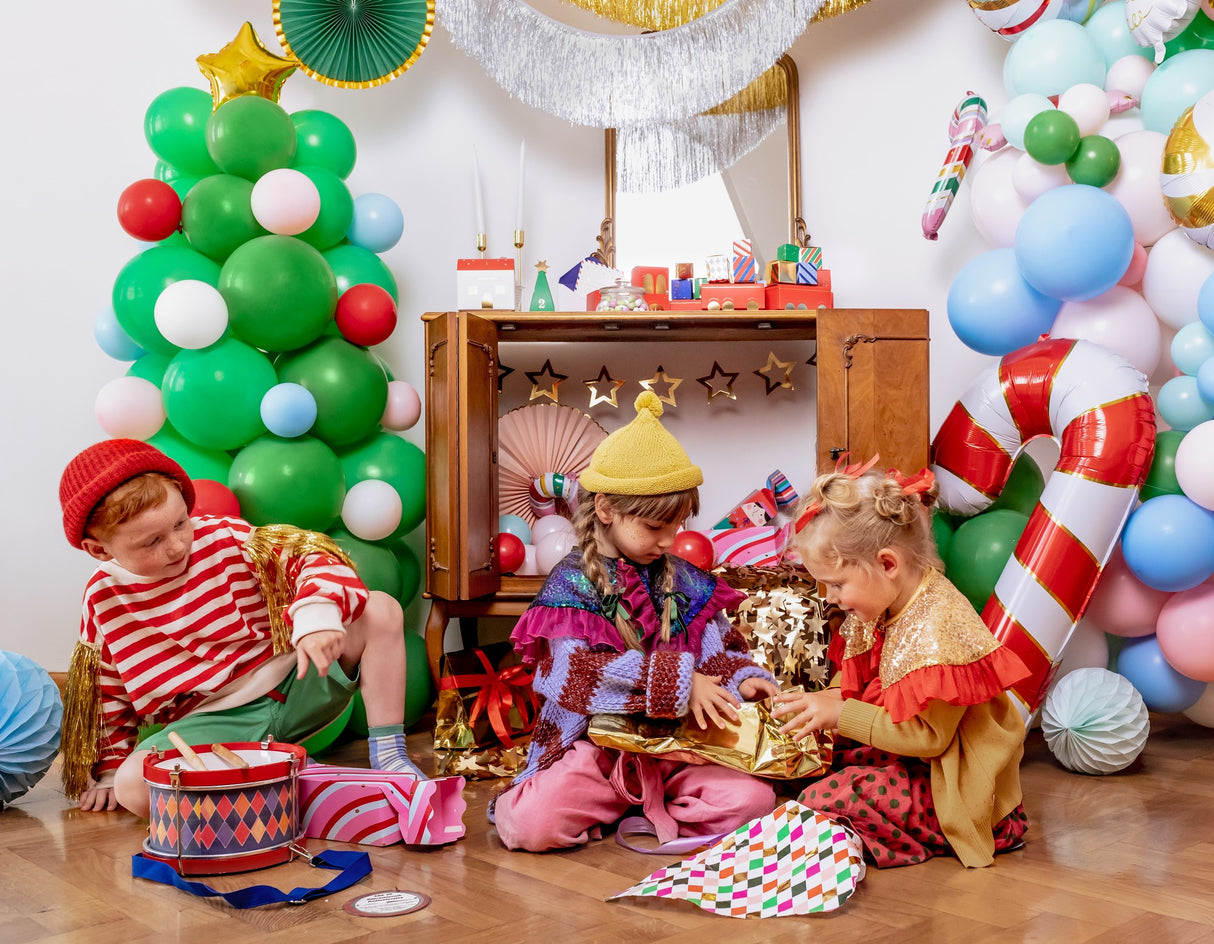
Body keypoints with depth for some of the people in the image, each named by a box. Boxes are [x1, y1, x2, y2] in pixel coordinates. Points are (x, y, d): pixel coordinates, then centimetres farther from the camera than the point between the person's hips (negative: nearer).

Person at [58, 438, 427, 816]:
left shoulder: (224, 538, -8)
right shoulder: (103, 599, -4)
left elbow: (311, 555, -14)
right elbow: (106, 692, 8)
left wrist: (316, 615, -34)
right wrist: (110, 769, 8)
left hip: (293, 686, 1)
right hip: (213, 722, -1)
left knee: (380, 610, -16)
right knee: (133, 786, -31)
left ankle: (388, 754, -10)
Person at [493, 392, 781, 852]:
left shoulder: (685, 580, 11)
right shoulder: (571, 583, -6)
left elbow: (716, 650, 16)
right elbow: (576, 673, -19)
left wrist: (741, 678, -9)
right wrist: (678, 682, -24)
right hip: (595, 745, -4)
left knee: (752, 798, -21)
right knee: (528, 824, -26)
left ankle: (643, 812, 1)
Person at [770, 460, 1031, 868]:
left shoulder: (938, 629, -26)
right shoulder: (879, 608, 2)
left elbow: (929, 737, -24)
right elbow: (855, 673, 18)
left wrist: (841, 714, -22)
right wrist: (832, 697, -5)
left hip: (957, 790, -10)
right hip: (915, 762, 10)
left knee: (825, 800, -23)